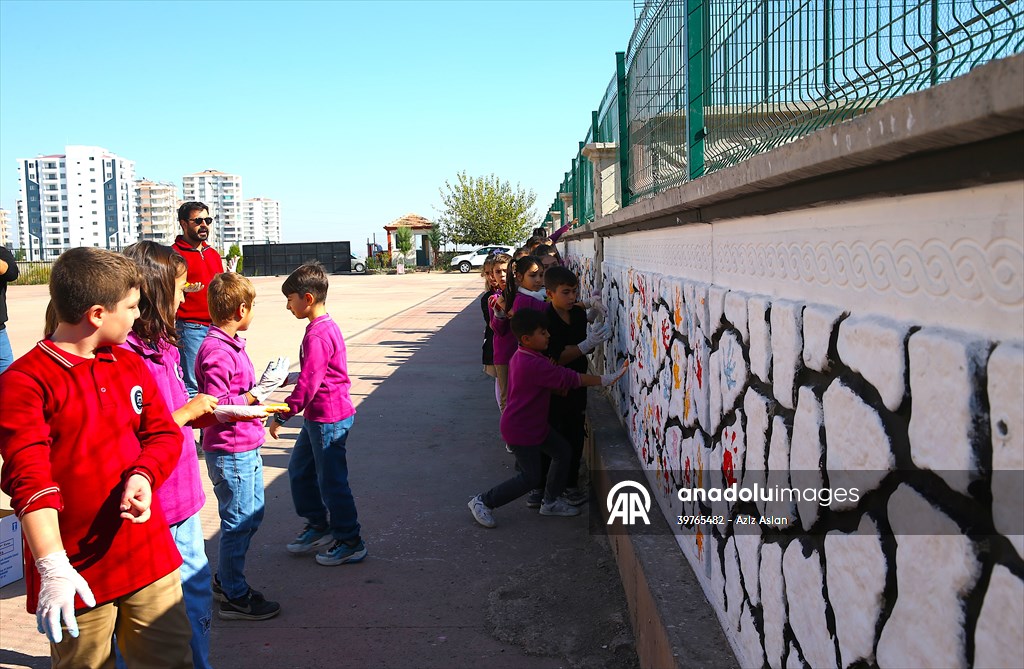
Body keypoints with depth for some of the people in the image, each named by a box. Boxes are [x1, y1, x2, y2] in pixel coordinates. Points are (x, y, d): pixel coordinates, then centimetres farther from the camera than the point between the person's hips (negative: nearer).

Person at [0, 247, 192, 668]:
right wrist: (53, 567, -28)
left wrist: (143, 476, -13)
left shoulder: (131, 366, 9)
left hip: (150, 556, 5)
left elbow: (164, 434, 10)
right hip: (77, 576, -5)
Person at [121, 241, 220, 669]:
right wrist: (188, 412, -15)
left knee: (197, 593, 19)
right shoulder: (124, 354, -21)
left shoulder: (162, 345, 8)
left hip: (183, 498, 9)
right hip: (152, 512, -9)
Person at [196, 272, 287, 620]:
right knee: (239, 522, 2)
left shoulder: (230, 344, 10)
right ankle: (234, 597, 16)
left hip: (246, 447, 10)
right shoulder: (216, 351, -22)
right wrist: (260, 391, -23)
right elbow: (217, 406, -26)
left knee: (252, 515, 20)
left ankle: (226, 579, 35)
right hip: (229, 451, -10)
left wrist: (269, 382, 8)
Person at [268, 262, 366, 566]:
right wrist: (289, 378, 20)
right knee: (299, 470, 20)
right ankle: (319, 527, 33)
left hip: (327, 419, -10)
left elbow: (308, 384, -24)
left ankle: (350, 543, 14)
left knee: (331, 481, 1)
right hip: (319, 417, 10)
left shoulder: (316, 335, -22)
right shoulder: (327, 326, 9)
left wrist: (281, 415, -17)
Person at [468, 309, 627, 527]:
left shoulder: (522, 357, 4)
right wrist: (604, 380, -24)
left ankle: (551, 502, 26)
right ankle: (483, 502, 10)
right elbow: (568, 378, -29)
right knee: (531, 477, -2)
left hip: (535, 425, 10)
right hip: (520, 431, -10)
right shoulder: (534, 365, -29)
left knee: (562, 451, 13)